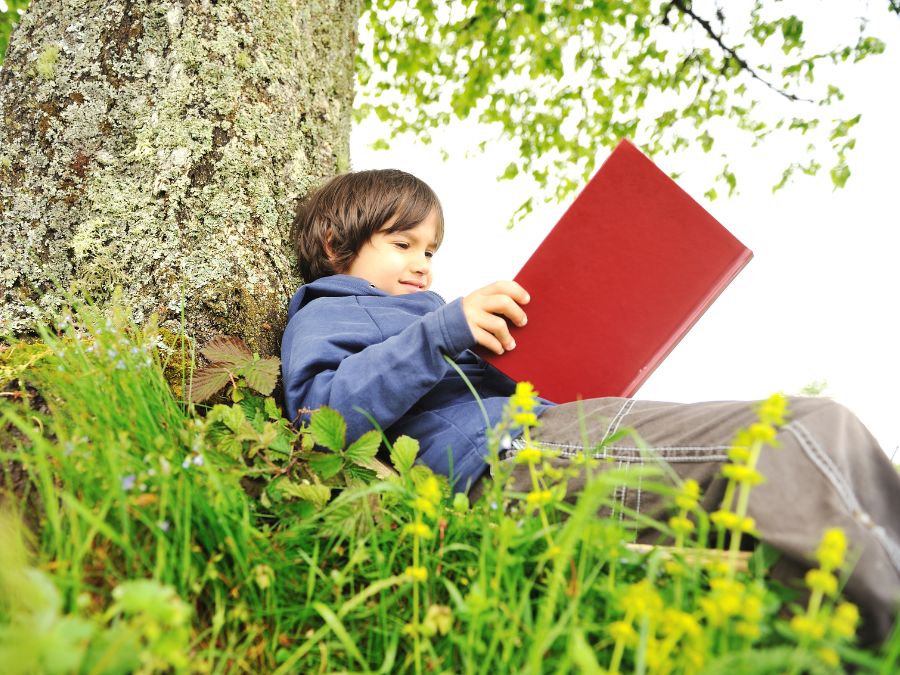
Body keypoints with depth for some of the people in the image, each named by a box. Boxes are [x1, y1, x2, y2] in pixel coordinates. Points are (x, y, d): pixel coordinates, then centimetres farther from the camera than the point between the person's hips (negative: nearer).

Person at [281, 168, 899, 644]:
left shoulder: (426, 316, 41)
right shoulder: (325, 314, 14)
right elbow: (321, 414, -10)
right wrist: (443, 332, -17)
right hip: (500, 455, -10)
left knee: (817, 427, -3)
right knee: (812, 429, -22)